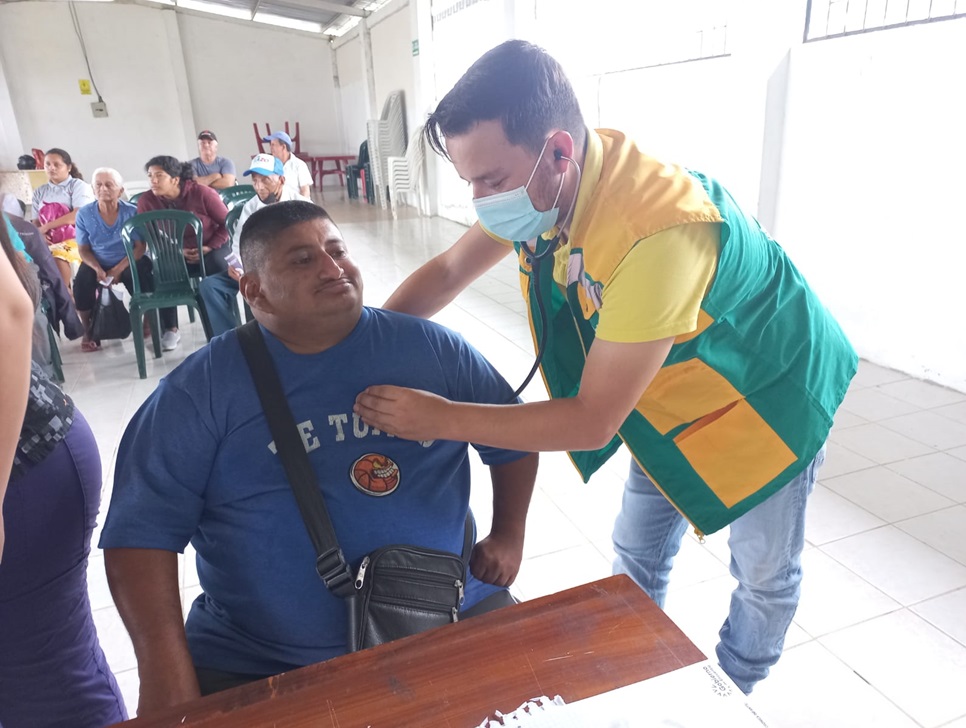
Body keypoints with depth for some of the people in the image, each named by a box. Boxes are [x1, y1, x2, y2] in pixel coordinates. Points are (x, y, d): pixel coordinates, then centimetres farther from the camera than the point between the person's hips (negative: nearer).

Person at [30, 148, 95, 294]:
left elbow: (79, 215, -9)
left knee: (57, 256, -34)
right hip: (48, 242, 5)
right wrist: (38, 234, -9)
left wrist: (47, 226, -10)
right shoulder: (39, 192, 20)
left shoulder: (78, 185, 5)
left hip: (75, 239, -5)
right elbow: (36, 222, 14)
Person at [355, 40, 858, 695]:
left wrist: (438, 418, -31)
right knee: (639, 555, 17)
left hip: (767, 390, -6)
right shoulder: (545, 180, -19)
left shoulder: (659, 231, -42)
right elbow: (447, 273, -6)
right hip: (671, 392, 6)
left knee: (765, 574, 14)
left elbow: (592, 421, -35)